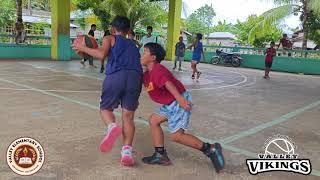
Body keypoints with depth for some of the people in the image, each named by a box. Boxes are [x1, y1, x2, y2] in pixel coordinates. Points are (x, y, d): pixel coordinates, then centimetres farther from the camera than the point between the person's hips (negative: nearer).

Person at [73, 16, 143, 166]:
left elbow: (102, 55, 2)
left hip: (116, 76, -3)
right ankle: (127, 151, -6)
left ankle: (112, 127, -16)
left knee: (105, 108, 16)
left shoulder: (110, 38, 19)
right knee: (128, 116, 9)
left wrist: (83, 48, 13)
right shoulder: (133, 45, 33)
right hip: (135, 77, 3)